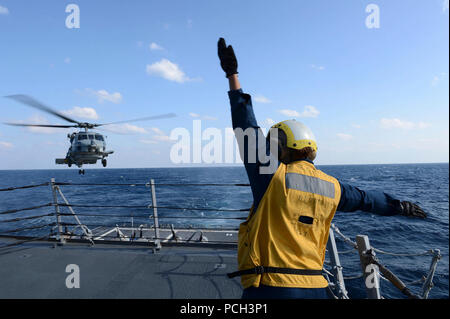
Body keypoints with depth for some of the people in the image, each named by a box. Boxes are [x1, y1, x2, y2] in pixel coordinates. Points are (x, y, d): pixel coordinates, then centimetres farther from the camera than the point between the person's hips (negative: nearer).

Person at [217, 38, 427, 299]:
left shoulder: (274, 175, -13)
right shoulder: (331, 187, 4)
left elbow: (247, 128, -12)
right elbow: (366, 198, 21)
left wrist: (233, 75, -6)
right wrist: (400, 205, 41)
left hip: (270, 286, -5)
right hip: (315, 287, 6)